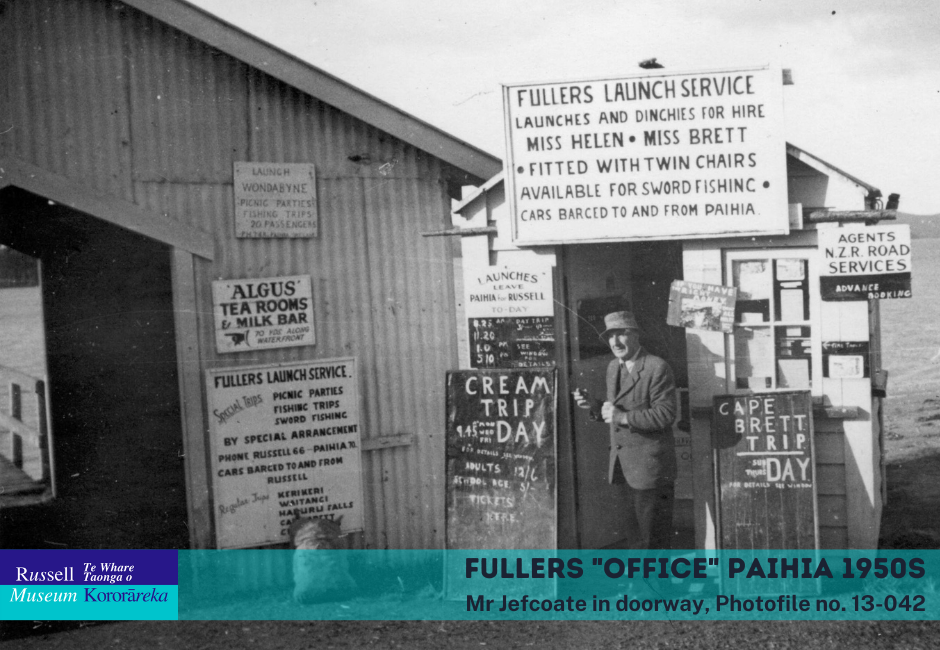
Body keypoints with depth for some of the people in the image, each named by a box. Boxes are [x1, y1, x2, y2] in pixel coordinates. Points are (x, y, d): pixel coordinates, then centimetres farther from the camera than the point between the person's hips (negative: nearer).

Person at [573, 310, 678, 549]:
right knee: (634, 532, 18)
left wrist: (624, 417, -24)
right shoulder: (613, 367, 12)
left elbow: (665, 413, -19)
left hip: (651, 465, -8)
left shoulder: (657, 368, -14)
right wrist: (593, 405, 0)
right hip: (624, 464, 8)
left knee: (653, 534, 0)